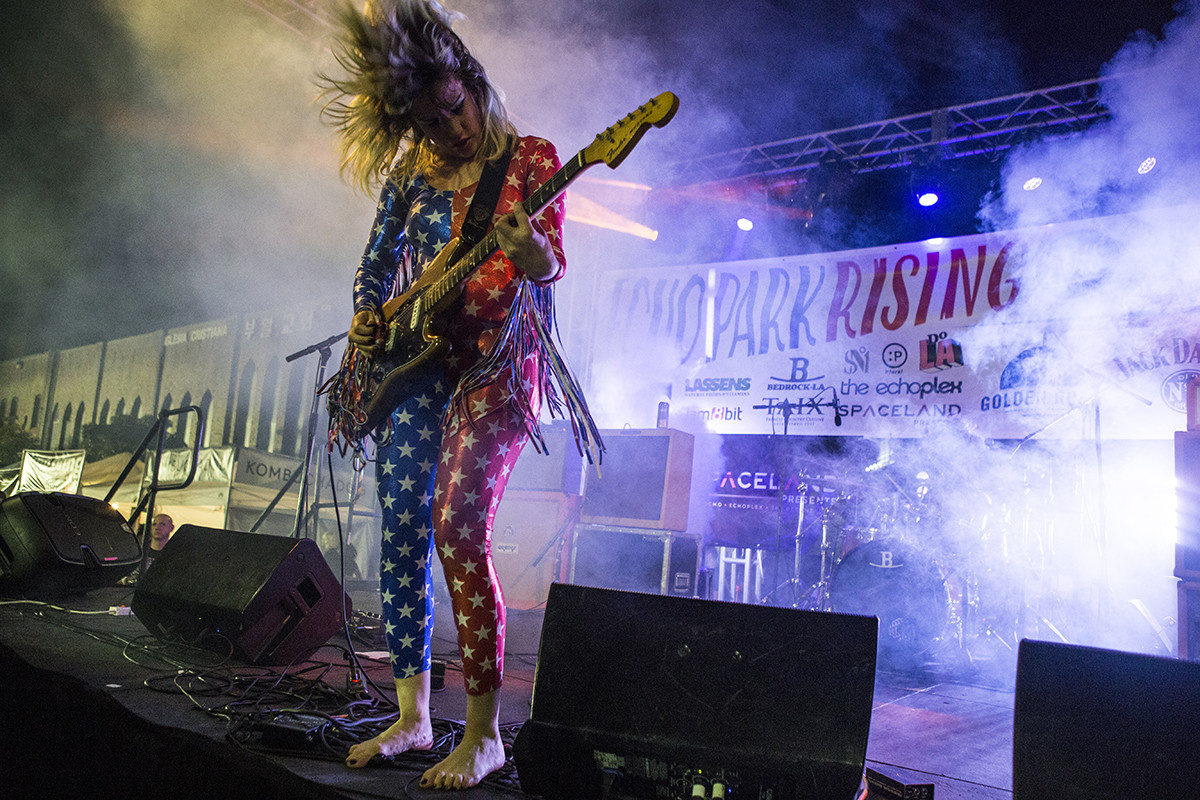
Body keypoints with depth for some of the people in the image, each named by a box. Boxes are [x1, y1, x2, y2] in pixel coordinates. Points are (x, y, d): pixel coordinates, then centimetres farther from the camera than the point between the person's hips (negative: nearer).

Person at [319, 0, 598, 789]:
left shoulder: (528, 158, 2)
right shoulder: (410, 173, 15)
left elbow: (551, 265, -8)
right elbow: (376, 265, 21)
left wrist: (528, 247, -30)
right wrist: (367, 321, 3)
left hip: (495, 361, -5)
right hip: (415, 361, 6)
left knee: (457, 532, -18)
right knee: (401, 535, 2)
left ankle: (484, 735, -6)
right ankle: (412, 716, 16)